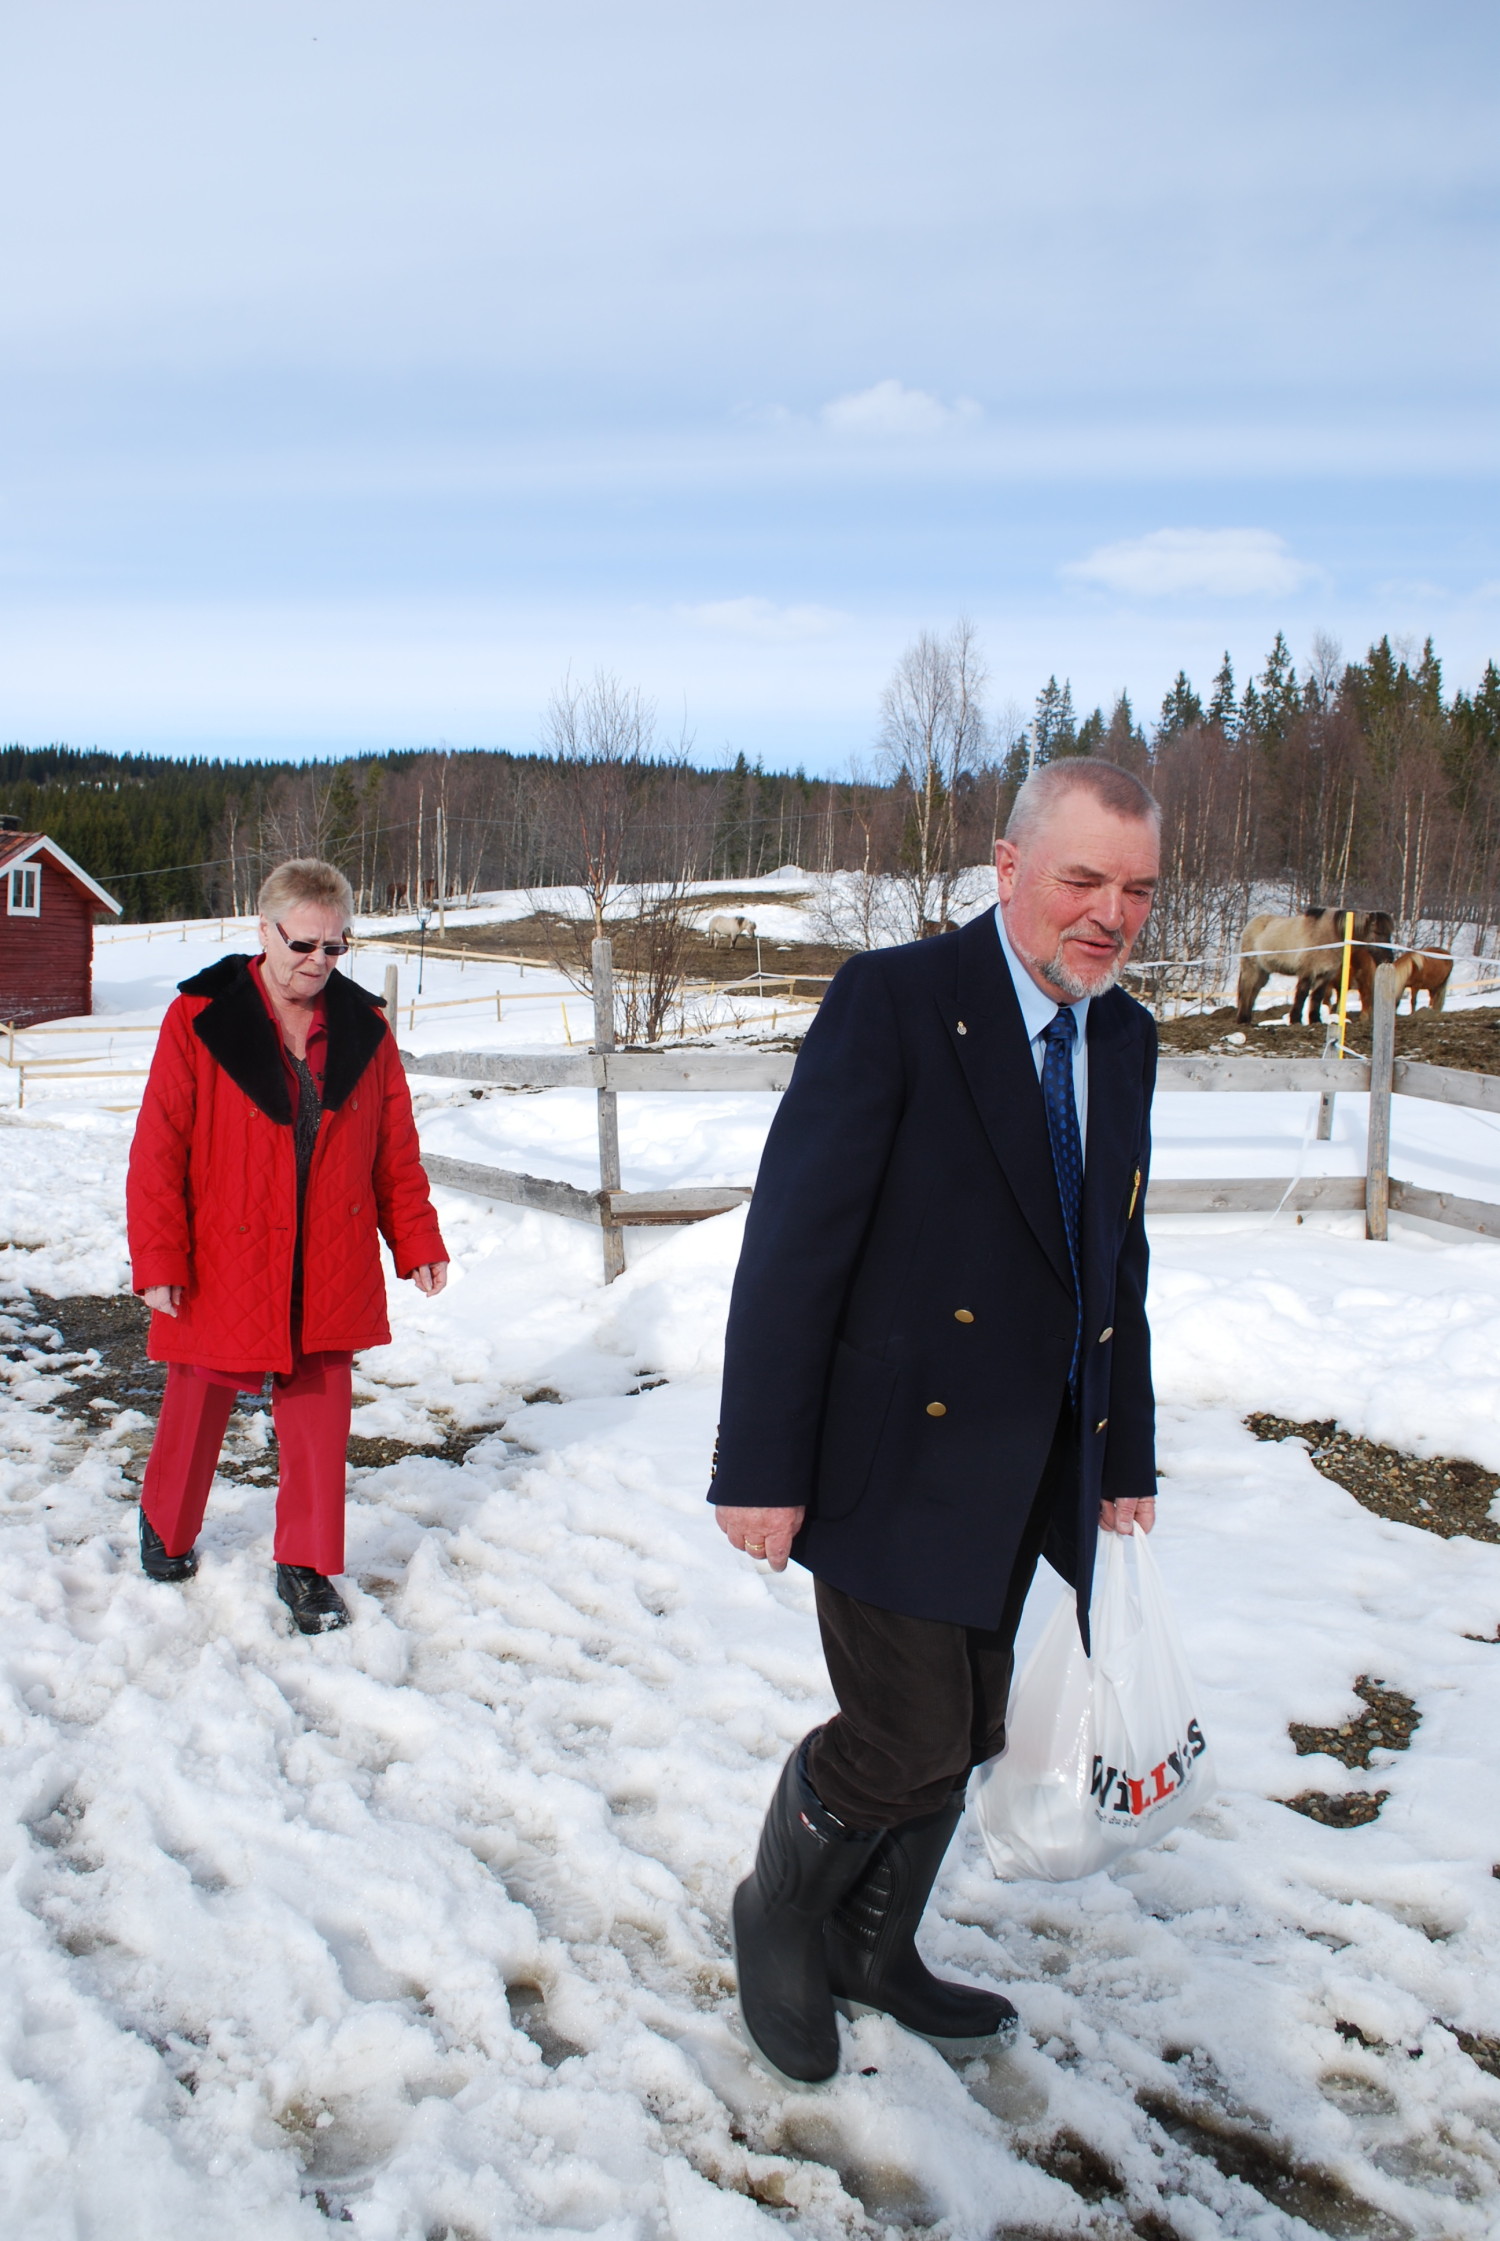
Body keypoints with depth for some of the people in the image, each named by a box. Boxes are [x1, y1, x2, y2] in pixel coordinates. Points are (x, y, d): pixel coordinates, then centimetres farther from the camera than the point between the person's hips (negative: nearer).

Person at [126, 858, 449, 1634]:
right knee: (198, 1405, 16)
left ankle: (307, 1565, 22)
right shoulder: (198, 1021, -9)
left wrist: (416, 1241, 3)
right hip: (220, 1270, -2)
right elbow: (158, 1150, -9)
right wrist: (158, 1261, -12)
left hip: (328, 1274, 2)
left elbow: (396, 1153, 7)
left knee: (320, 1414, 5)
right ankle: (167, 1527, 43)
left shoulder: (363, 1028, 2)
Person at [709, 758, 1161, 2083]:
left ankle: (870, 1949, 40)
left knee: (963, 1737, 17)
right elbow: (793, 1240, -16)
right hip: (898, 1456, -7)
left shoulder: (1126, 1039, 8)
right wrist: (761, 1466, -17)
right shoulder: (895, 1002, -14)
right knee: (907, 1736, -3)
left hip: (1028, 1473, 7)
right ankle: (780, 1913, 28)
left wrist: (1126, 1455, 16)